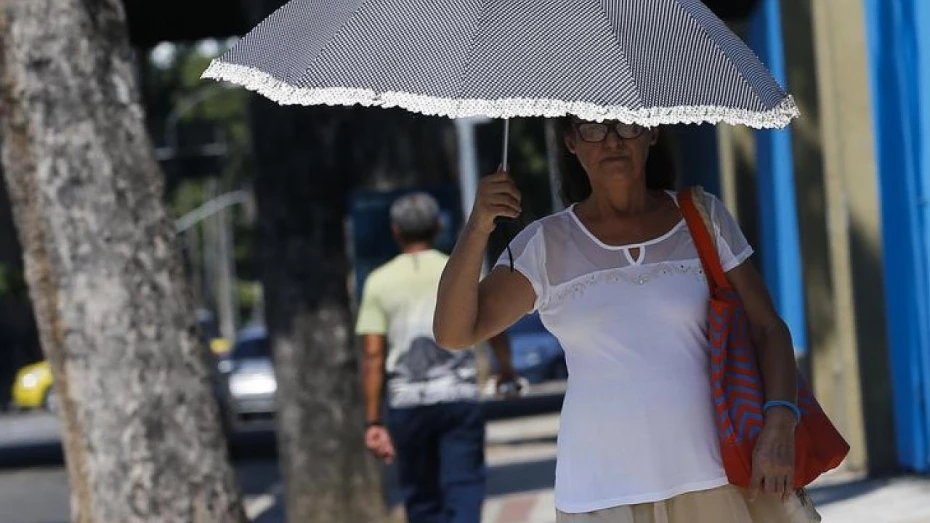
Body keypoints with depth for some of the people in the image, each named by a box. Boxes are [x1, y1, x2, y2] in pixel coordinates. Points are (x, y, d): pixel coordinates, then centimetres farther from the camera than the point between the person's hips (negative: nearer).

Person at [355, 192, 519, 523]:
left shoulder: (379, 282, 1)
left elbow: (373, 356, -4)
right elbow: (495, 329, 9)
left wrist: (373, 422, -3)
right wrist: (506, 370, 29)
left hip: (406, 403, 1)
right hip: (458, 396, -1)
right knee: (463, 492, -3)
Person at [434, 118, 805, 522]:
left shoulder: (703, 217, 8)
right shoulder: (547, 244, 5)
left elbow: (768, 328, 6)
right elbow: (453, 332, -2)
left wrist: (779, 423, -11)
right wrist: (477, 228, -17)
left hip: (719, 479, 1)